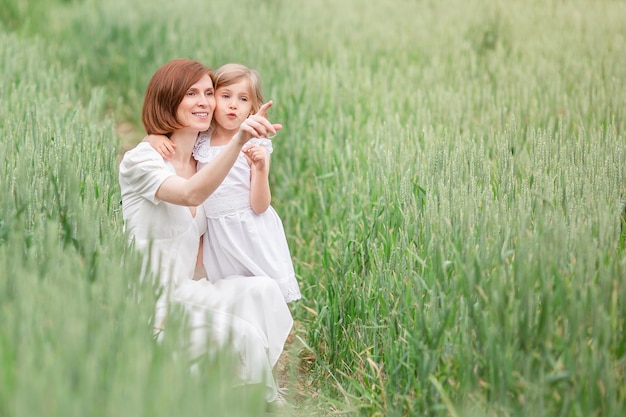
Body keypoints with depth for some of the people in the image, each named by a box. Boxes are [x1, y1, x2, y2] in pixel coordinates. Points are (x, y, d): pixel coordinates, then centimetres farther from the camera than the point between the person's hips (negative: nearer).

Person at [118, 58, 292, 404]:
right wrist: (238, 141, -48)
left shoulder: (200, 163, 12)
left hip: (185, 294, 7)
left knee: (262, 291, -19)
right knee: (242, 334, -26)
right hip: (148, 302, -7)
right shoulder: (141, 159, -12)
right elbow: (190, 195, -35)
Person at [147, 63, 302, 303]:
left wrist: (260, 168, -25)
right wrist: (156, 138, -9)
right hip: (216, 237, 3)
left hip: (251, 236, -3)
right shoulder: (199, 142, 4)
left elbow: (259, 206, -10)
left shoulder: (256, 146, -5)